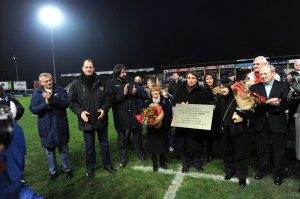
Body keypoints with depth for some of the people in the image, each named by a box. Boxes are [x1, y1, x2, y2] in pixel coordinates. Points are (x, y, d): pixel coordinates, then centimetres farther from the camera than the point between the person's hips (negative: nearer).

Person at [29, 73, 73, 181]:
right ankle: (53, 171, 31)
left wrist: (51, 99, -24)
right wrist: (46, 103, -19)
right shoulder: (37, 93, 2)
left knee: (64, 149, 10)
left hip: (60, 126, -1)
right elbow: (33, 109, -6)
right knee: (49, 151, 14)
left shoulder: (61, 91, -1)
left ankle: (67, 169, 27)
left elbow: (65, 104, -14)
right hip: (46, 127, 2)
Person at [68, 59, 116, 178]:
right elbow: (71, 101, 0)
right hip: (86, 121, -1)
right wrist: (80, 112, -15)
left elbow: (108, 97, 3)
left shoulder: (101, 82, 0)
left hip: (101, 119, 1)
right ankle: (90, 167, 32)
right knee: (89, 146, 14)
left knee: (104, 144, 16)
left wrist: (104, 109, -14)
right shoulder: (77, 84, -2)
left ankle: (107, 164, 35)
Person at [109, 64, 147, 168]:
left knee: (137, 135, 14)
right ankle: (123, 159, 26)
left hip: (132, 113, 4)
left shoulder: (130, 81, 7)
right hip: (120, 115, -3)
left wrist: (135, 93, -8)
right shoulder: (112, 84, -6)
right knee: (121, 138, 10)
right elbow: (112, 100, -14)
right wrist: (124, 93, -24)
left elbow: (137, 95, 15)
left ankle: (141, 155, 32)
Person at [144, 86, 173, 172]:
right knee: (153, 145, 5)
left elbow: (169, 114, -8)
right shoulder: (148, 103, 5)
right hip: (152, 128, 1)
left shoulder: (165, 101, -2)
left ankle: (162, 162, 30)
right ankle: (154, 164, 23)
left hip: (162, 128, -1)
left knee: (162, 145, 7)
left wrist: (162, 122, -19)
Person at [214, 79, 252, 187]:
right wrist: (217, 127, 1)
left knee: (240, 153, 6)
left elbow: (249, 113, -14)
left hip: (238, 131, -4)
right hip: (225, 131, 4)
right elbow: (217, 114, 7)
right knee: (226, 152, 14)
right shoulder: (220, 99, 5)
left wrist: (242, 112, -35)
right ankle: (229, 171, 34)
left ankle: (242, 176, 23)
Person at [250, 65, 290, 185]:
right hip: (260, 123, 2)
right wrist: (267, 102, -24)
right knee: (261, 149, 14)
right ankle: (262, 170, 33)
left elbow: (287, 104, -7)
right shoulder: (254, 87, 4)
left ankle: (278, 173, 28)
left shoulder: (284, 86, 1)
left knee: (279, 150, 10)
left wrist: (277, 105, -27)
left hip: (278, 123, -1)